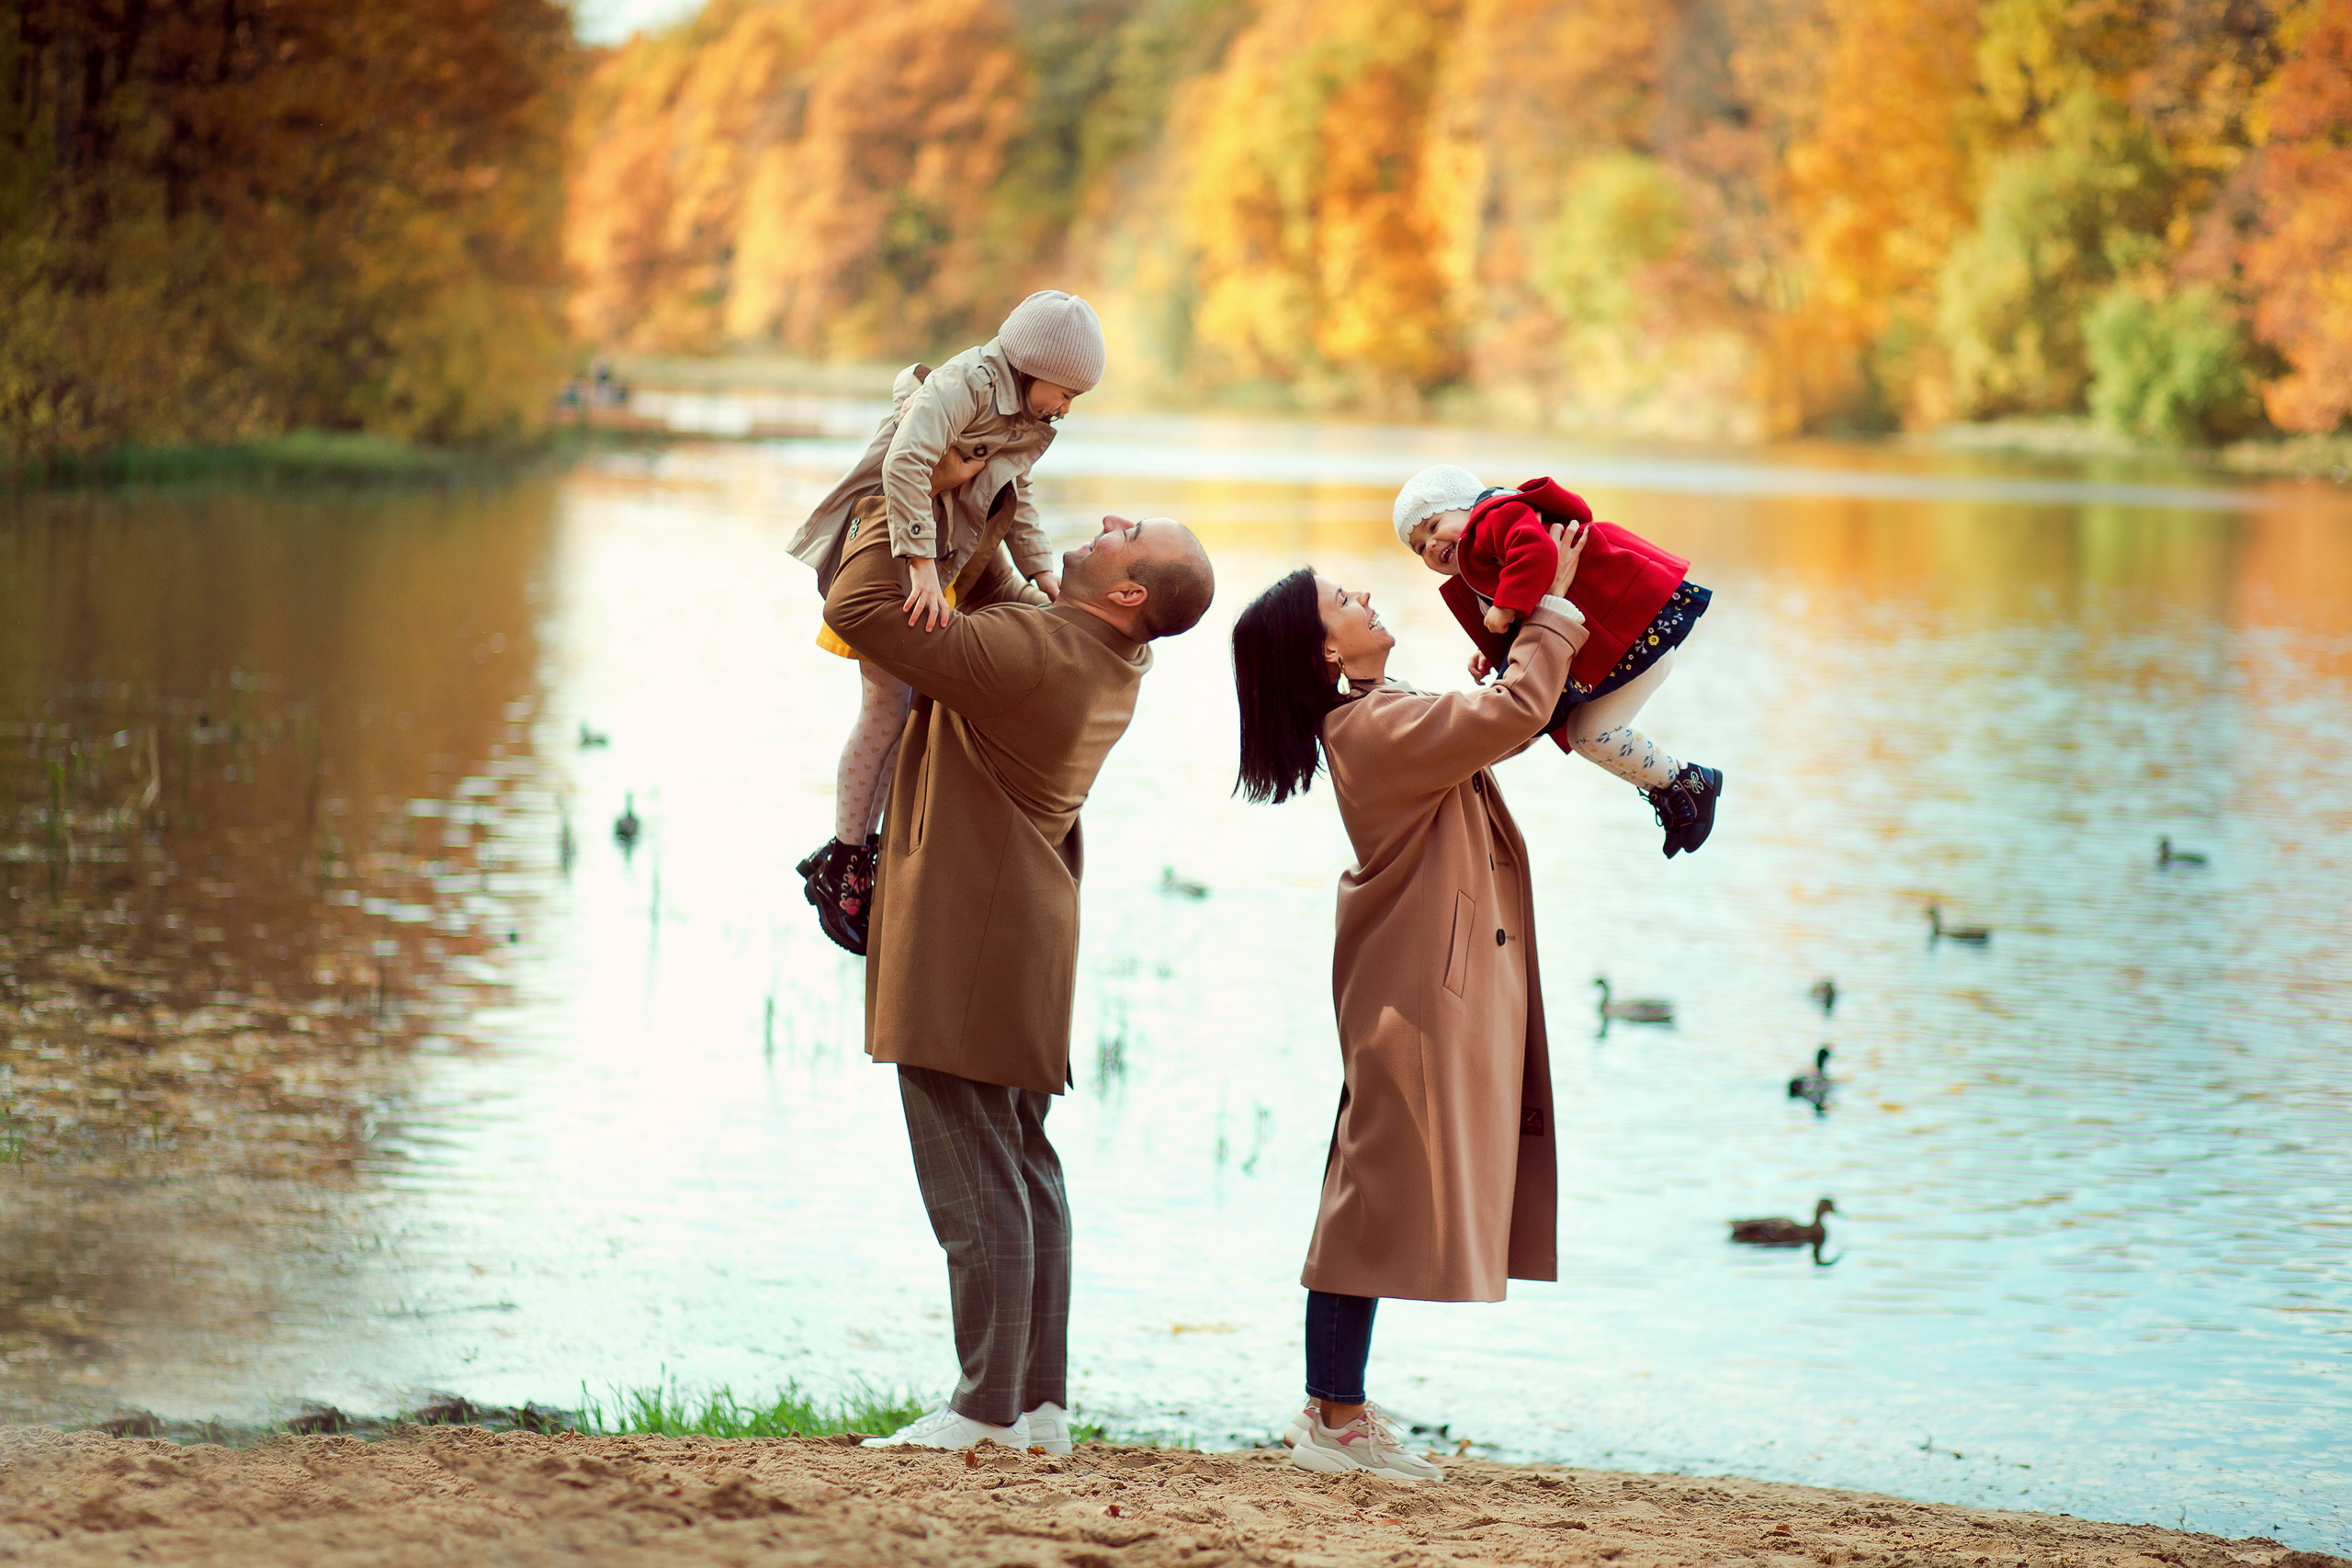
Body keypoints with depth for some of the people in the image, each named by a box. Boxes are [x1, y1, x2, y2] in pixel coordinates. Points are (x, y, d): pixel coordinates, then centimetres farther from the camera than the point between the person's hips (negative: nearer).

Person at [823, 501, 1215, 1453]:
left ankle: (988, 1410, -3)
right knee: (1024, 1171, 12)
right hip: (1025, 945, 9)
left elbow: (859, 609, -24)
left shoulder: (1035, 652, -24)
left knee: (973, 1182, -6)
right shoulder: (1117, 662, 5)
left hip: (964, 944, -9)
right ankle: (1040, 1403, 15)